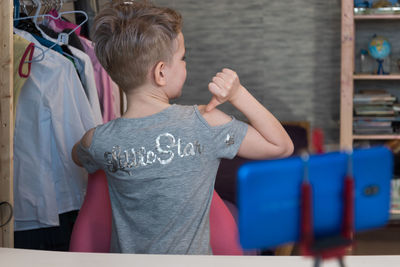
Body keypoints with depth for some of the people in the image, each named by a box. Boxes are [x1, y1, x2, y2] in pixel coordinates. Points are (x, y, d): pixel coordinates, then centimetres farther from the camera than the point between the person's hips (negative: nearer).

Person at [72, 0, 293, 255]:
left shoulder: (98, 142, -18)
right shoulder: (205, 123, -24)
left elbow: (78, 156, 8)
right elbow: (282, 145, -13)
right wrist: (239, 95, -18)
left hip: (128, 254, 2)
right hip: (192, 255, -2)